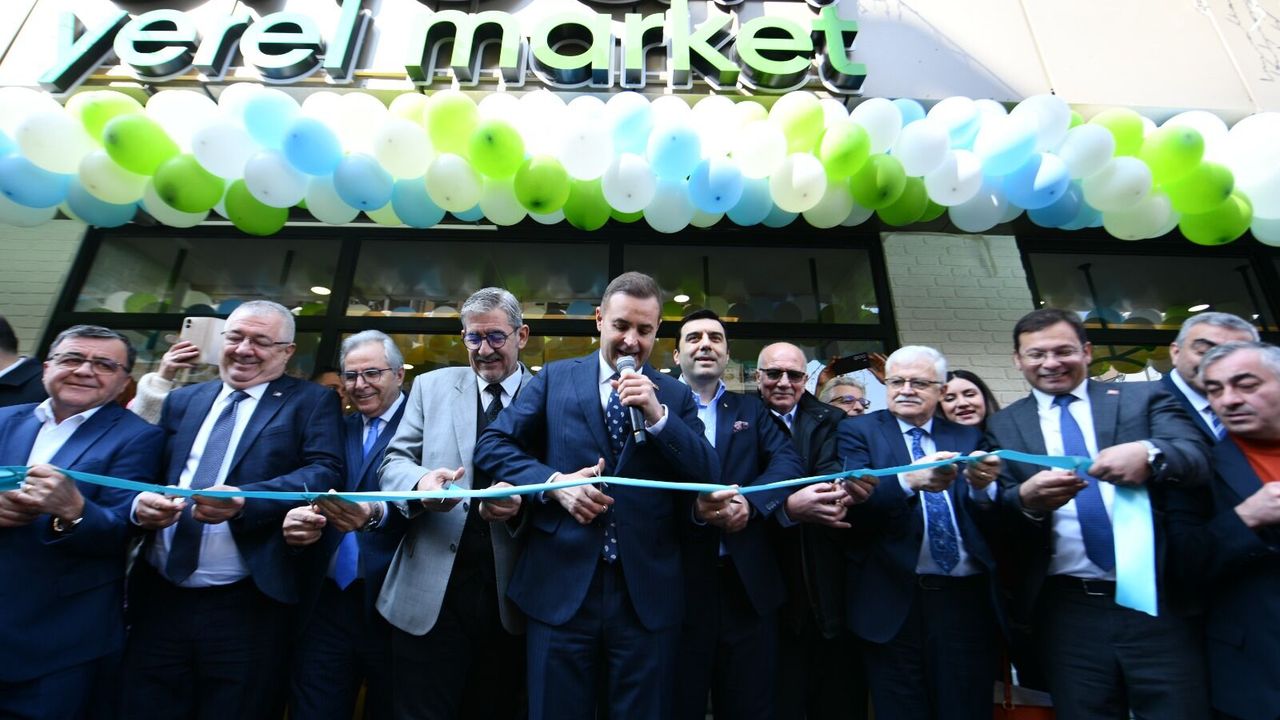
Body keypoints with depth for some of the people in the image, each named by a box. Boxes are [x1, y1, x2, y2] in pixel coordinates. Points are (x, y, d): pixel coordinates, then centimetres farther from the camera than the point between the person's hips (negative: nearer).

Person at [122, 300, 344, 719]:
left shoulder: (312, 402, -1)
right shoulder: (181, 400, 15)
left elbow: (326, 473, -13)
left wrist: (244, 501, -27)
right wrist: (139, 503, -11)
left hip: (248, 606, -4)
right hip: (158, 597, 4)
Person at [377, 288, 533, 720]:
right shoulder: (432, 386, 9)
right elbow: (394, 460, 3)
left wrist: (522, 504, -23)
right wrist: (420, 483, -19)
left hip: (509, 595, 0)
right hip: (429, 590, 1)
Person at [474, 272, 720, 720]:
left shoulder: (675, 395, 5)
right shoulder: (555, 378, 4)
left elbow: (709, 477, -4)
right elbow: (492, 444, 1)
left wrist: (658, 415, -16)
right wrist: (553, 482, -14)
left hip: (647, 592, 1)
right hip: (561, 586, 0)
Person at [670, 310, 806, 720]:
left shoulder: (752, 410, 12)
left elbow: (788, 463, -2)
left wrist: (749, 500, -19)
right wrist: (692, 508, -25)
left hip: (748, 581, 3)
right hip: (679, 582, -2)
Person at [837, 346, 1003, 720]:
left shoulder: (968, 438, 11)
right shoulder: (859, 431, 2)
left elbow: (994, 524, 3)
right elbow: (854, 504, -13)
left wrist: (983, 487, -17)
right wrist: (908, 481, -29)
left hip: (967, 599, 3)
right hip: (894, 601, -2)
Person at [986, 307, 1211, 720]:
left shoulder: (1145, 397, 6)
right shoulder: (1003, 426, 6)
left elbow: (1196, 458, -8)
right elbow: (997, 515, 0)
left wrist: (1150, 454, -30)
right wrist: (1026, 500, -22)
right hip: (1066, 612, 1)